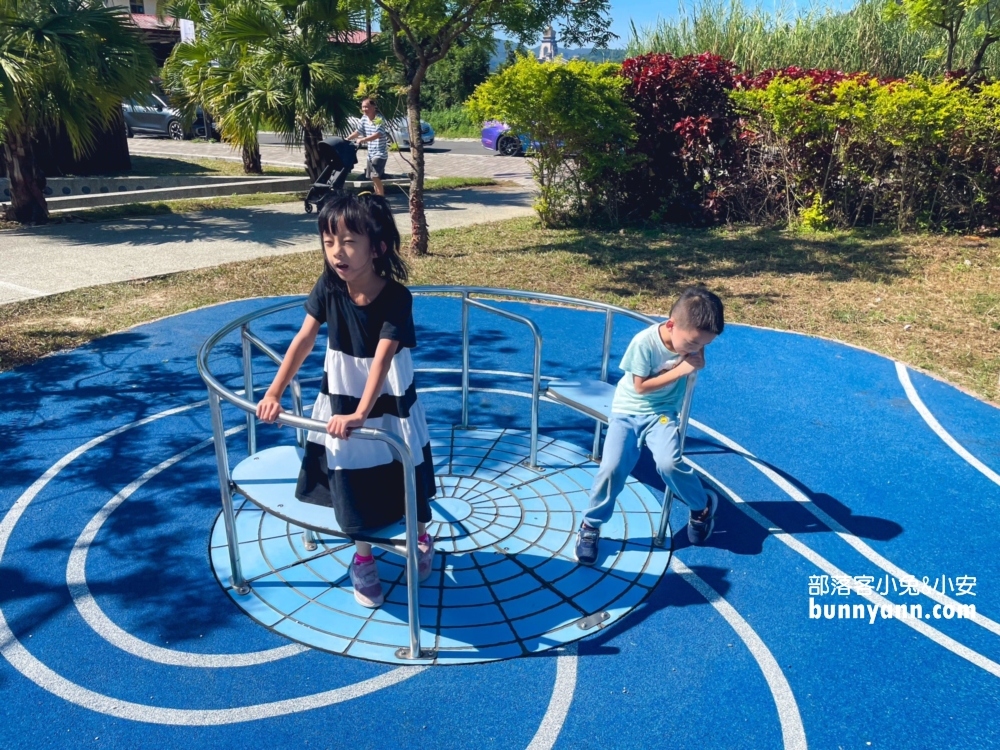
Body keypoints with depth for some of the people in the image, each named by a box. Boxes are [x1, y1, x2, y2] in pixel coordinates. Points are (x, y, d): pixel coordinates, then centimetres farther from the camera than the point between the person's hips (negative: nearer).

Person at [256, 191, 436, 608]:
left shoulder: (396, 297, -24)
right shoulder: (328, 287, -13)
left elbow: (382, 359, -30)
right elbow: (304, 339, -7)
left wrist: (361, 413, -38)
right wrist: (274, 392, -8)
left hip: (390, 406, -2)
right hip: (341, 401, 3)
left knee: (407, 477, 15)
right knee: (350, 484, 10)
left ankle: (421, 538, 43)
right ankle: (363, 558, 32)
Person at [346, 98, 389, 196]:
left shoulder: (379, 118, -16)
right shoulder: (364, 118, 6)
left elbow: (378, 134, -29)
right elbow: (358, 131, 14)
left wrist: (362, 140, -36)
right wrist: (346, 139, 3)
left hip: (380, 153, -8)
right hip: (371, 153, 8)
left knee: (375, 176, -19)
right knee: (373, 177, 14)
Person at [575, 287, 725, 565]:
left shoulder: (692, 338, -13)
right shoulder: (644, 342, -25)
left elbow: (698, 368, 6)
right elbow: (641, 386, -18)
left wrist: (697, 359, -14)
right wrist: (680, 370, -23)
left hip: (662, 411, 2)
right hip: (628, 410, -2)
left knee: (669, 463, -24)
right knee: (612, 468, -18)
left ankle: (703, 506, 6)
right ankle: (590, 526, 6)